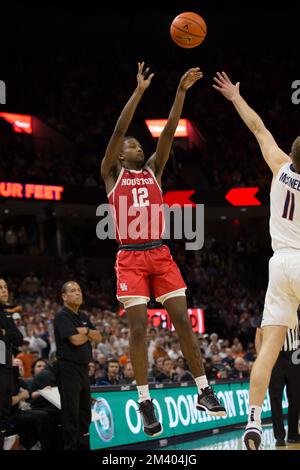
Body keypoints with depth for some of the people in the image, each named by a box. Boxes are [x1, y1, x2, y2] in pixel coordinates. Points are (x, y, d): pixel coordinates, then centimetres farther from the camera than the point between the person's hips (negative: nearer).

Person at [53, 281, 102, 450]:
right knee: (71, 413, -8)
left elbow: (98, 337, 12)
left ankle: (83, 446, 16)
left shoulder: (83, 317, 17)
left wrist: (86, 331, -7)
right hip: (69, 368, -8)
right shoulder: (62, 316, -8)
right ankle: (70, 447, -7)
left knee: (85, 413, 10)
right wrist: (89, 334, 2)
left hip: (84, 368, 8)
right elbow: (75, 339, -17)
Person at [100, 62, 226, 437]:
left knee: (182, 320, -3)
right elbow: (118, 130, -7)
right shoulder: (112, 173, 6)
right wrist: (139, 91, -14)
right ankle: (145, 402, -3)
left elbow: (169, 132, 5)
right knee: (138, 327, -7)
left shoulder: (153, 169, 15)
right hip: (130, 258, -3)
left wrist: (181, 91, -6)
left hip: (161, 255, 3)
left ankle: (203, 391, 1)